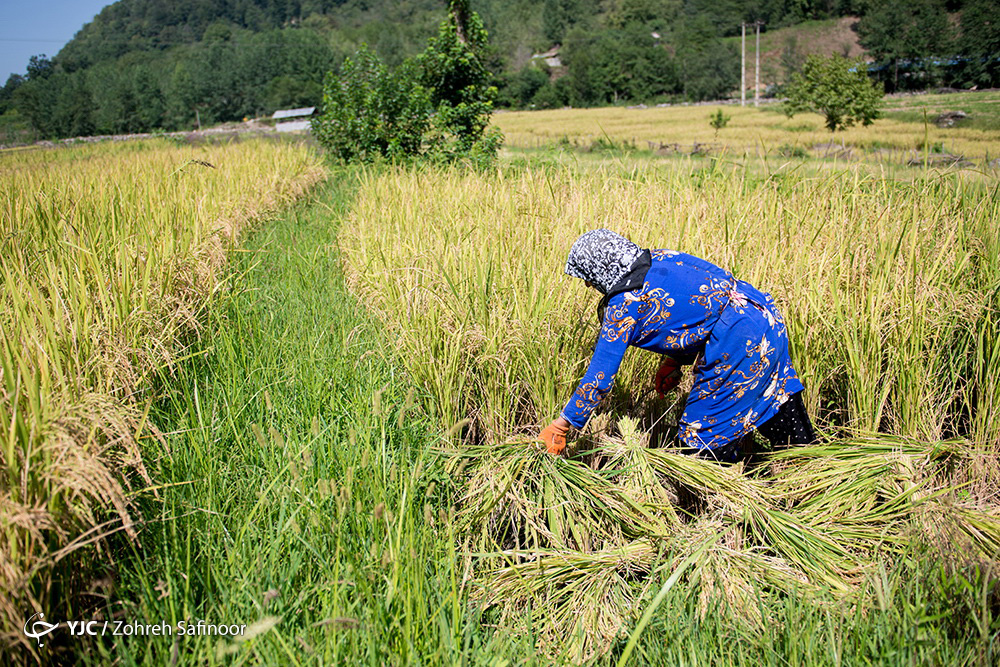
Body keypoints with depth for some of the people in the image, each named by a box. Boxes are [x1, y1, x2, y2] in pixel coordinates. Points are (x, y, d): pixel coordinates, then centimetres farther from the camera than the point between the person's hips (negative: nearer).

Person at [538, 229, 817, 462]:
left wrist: (561, 425, -2)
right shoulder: (661, 259, 10)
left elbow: (600, 374, -9)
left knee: (703, 439, 4)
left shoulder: (624, 305, -12)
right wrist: (675, 361, 17)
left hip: (738, 345, -9)